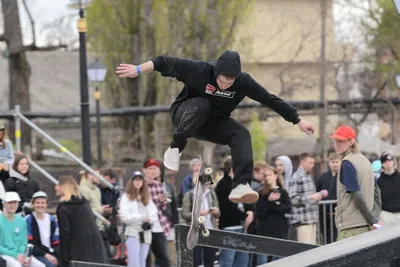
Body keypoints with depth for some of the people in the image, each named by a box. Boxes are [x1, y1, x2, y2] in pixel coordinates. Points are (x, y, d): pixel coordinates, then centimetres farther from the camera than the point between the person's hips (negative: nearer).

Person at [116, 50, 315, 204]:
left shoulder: (243, 82, -19)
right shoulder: (200, 70, -27)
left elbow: (271, 100, -15)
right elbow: (167, 63, -26)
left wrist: (298, 122, -11)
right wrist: (138, 70, -34)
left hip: (213, 124, 3)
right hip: (186, 115, -3)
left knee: (242, 134, -26)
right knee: (201, 104, -37)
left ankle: (240, 186, -36)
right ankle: (175, 149, -31)